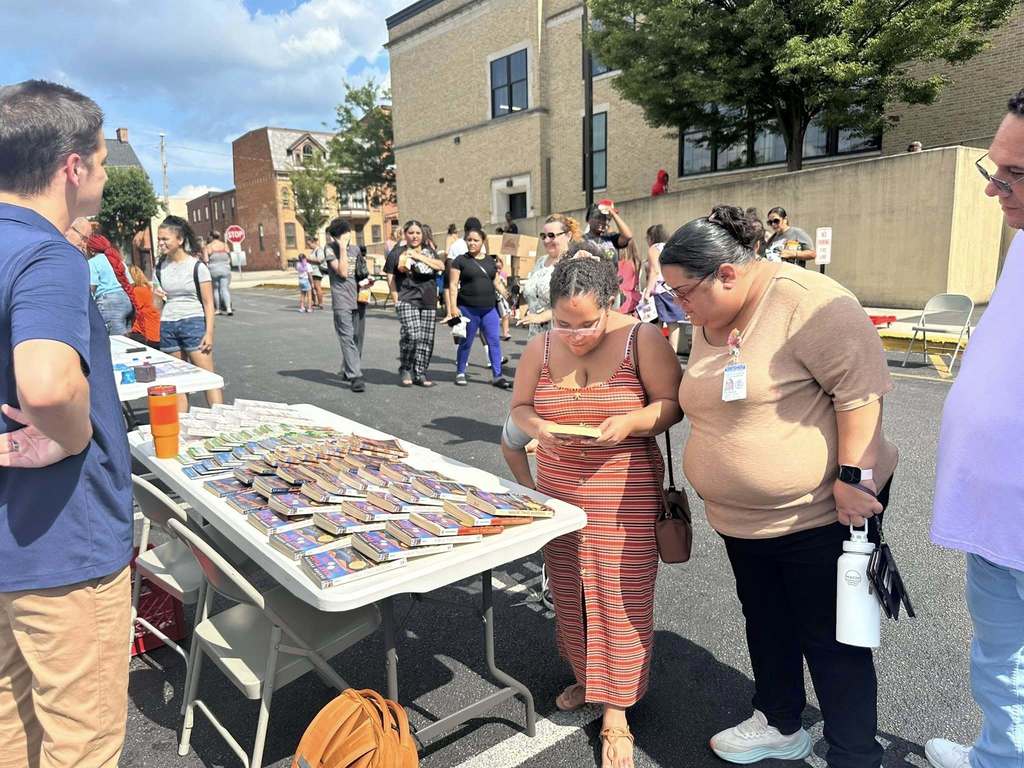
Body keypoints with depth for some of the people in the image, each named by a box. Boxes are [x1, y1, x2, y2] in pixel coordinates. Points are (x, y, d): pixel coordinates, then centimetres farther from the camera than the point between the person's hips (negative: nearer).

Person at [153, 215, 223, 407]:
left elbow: (208, 303, -4)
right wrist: (156, 296, -4)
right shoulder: (160, 268, 9)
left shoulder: (197, 266, -4)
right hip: (167, 326, 5)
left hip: (193, 322, -4)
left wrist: (209, 332, -10)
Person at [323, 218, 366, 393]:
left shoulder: (356, 248, 14)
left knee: (357, 338, 11)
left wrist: (366, 279, 5)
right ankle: (355, 377, -17)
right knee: (348, 338, -12)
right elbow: (342, 272, -13)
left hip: (359, 298, 6)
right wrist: (342, 248, -14)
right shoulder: (330, 248, -3)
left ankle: (348, 370, 26)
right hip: (342, 301, -6)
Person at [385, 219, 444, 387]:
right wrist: (396, 301, -4)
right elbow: (391, 278, 5)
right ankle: (405, 370, 1)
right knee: (412, 335, -20)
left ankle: (420, 374, 12)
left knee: (426, 339, 2)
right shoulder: (397, 253, 7)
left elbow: (441, 266, 0)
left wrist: (420, 257, -7)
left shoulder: (428, 251, 18)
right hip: (407, 300, -4)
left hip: (428, 301, 4)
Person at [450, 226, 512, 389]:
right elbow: (454, 285, -4)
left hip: (489, 308, 4)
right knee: (466, 342, 7)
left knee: (494, 341, -2)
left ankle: (497, 376, 3)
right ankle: (460, 373, 23)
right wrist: (454, 306, -13)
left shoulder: (490, 261, 13)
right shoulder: (460, 261, 0)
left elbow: (497, 282, 17)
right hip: (468, 309, -3)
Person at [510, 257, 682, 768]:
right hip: (559, 488, 4)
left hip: (625, 493, -4)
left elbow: (672, 403, -8)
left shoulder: (642, 339, -10)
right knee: (568, 588, 14)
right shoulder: (540, 347, 0)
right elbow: (519, 406, 7)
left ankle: (616, 714, 15)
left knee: (621, 595, 0)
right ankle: (585, 675, 39)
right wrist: (538, 427, -15)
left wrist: (631, 422, -27)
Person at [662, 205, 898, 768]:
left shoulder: (803, 299, -20)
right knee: (766, 623, 21)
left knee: (831, 639, 6)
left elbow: (861, 385, -22)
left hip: (821, 511, -8)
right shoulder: (708, 322, 7)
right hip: (740, 516, 8)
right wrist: (712, 477, 19)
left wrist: (853, 477, -23)